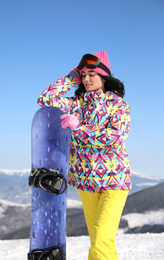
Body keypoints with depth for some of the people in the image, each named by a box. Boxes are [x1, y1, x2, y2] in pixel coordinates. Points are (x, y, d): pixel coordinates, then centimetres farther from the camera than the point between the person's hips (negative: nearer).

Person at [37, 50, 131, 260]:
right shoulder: (77, 103, 6)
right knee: (97, 240, 13)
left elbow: (115, 139, -20)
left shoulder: (119, 106, -6)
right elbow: (45, 99, -1)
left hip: (114, 181, -5)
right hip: (85, 181, 5)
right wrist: (72, 77, 2)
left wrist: (78, 127, -24)